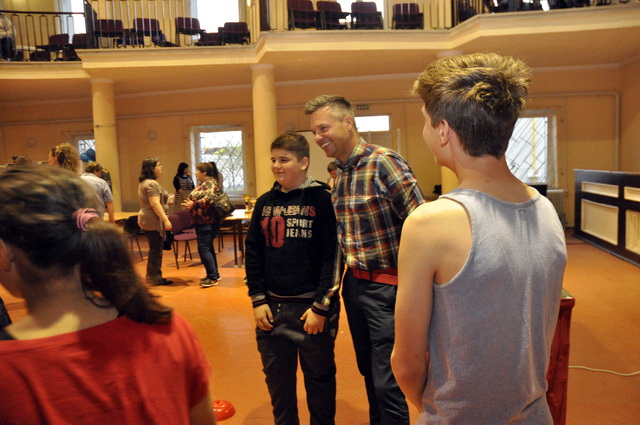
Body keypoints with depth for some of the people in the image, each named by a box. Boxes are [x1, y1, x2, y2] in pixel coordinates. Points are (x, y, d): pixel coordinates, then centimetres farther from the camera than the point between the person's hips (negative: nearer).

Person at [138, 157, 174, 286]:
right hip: (154, 222, -10)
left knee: (155, 250, 15)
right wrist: (166, 220, -25)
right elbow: (155, 204, -24)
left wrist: (167, 201, 27)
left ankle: (152, 276, 22)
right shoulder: (152, 184, -16)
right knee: (156, 250, -3)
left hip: (147, 221, 10)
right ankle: (155, 278, 3)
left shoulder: (144, 183, 17)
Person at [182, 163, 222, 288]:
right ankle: (214, 274, 22)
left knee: (204, 248, -10)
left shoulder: (210, 183, -12)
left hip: (207, 222, -10)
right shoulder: (202, 184, 18)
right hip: (201, 221, 10)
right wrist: (190, 205, 8)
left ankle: (213, 277, -4)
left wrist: (193, 204, -21)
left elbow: (209, 199, -26)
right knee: (207, 248, 14)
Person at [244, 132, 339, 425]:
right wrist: (258, 300, 2)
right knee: (277, 377, 16)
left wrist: (321, 306, -13)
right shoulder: (265, 202, 7)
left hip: (313, 305, -4)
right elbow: (252, 253, 9)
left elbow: (333, 255, -11)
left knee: (319, 378, 12)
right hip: (272, 305, 4)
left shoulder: (322, 199, -7)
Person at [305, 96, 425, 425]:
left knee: (387, 383, 0)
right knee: (368, 372, 21)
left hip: (386, 286, -8)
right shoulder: (339, 173, 8)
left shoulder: (384, 163, -17)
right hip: (354, 284, 8)